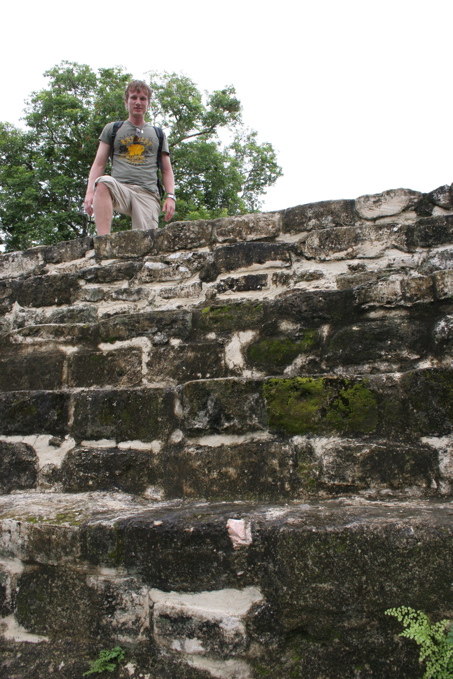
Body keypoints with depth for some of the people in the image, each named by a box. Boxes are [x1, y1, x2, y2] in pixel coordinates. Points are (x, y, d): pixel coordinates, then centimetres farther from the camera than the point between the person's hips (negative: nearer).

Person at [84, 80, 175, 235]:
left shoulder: (158, 134, 25)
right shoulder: (112, 129, 22)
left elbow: (167, 170, 20)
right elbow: (98, 164, 15)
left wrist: (170, 196, 3)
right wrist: (90, 192, -1)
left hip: (147, 193, 1)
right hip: (119, 188, -1)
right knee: (104, 182, -36)